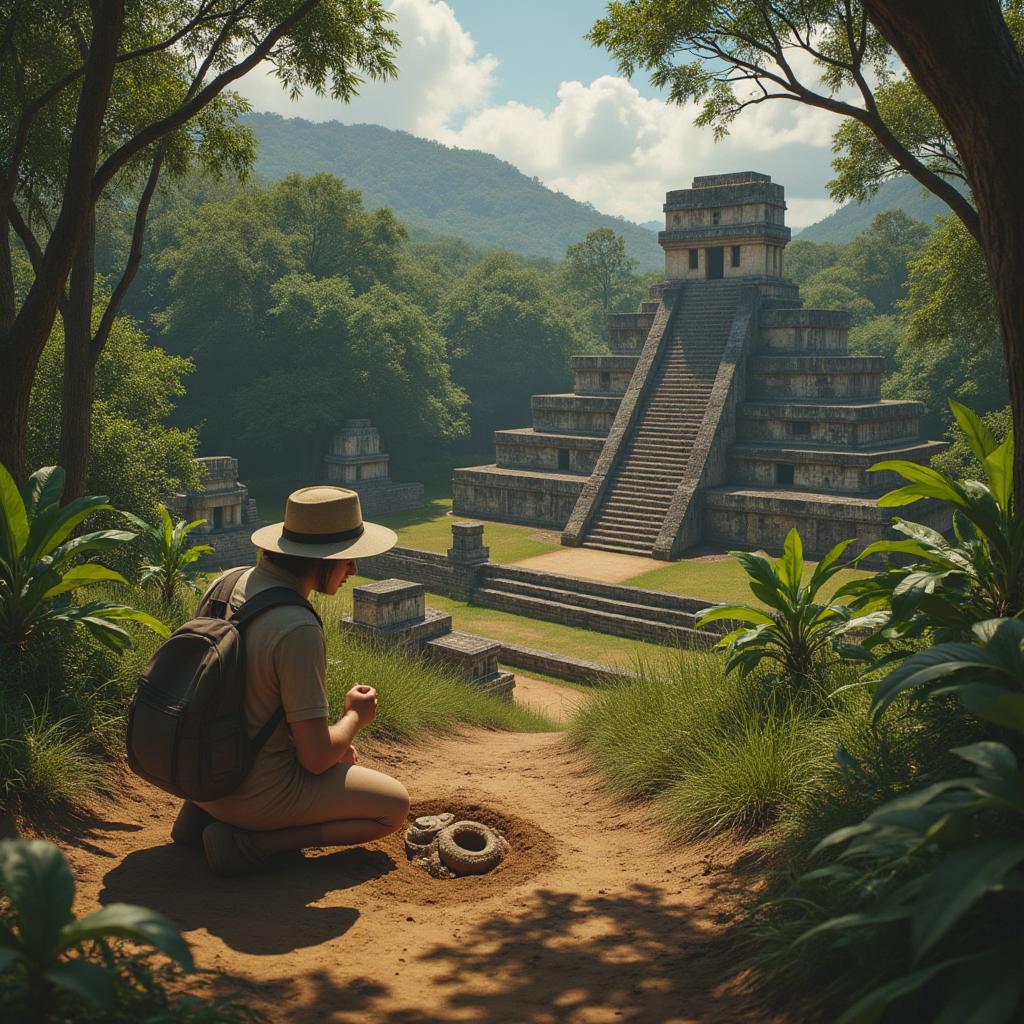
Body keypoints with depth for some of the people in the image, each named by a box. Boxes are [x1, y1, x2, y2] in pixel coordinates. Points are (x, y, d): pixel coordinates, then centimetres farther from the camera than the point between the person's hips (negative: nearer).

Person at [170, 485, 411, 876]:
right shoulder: (298, 630, -27)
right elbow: (316, 758, -22)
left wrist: (328, 740, 15)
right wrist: (356, 716, -1)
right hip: (257, 791, -8)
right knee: (395, 806, 7)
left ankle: (208, 810, 13)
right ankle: (246, 841, -5)